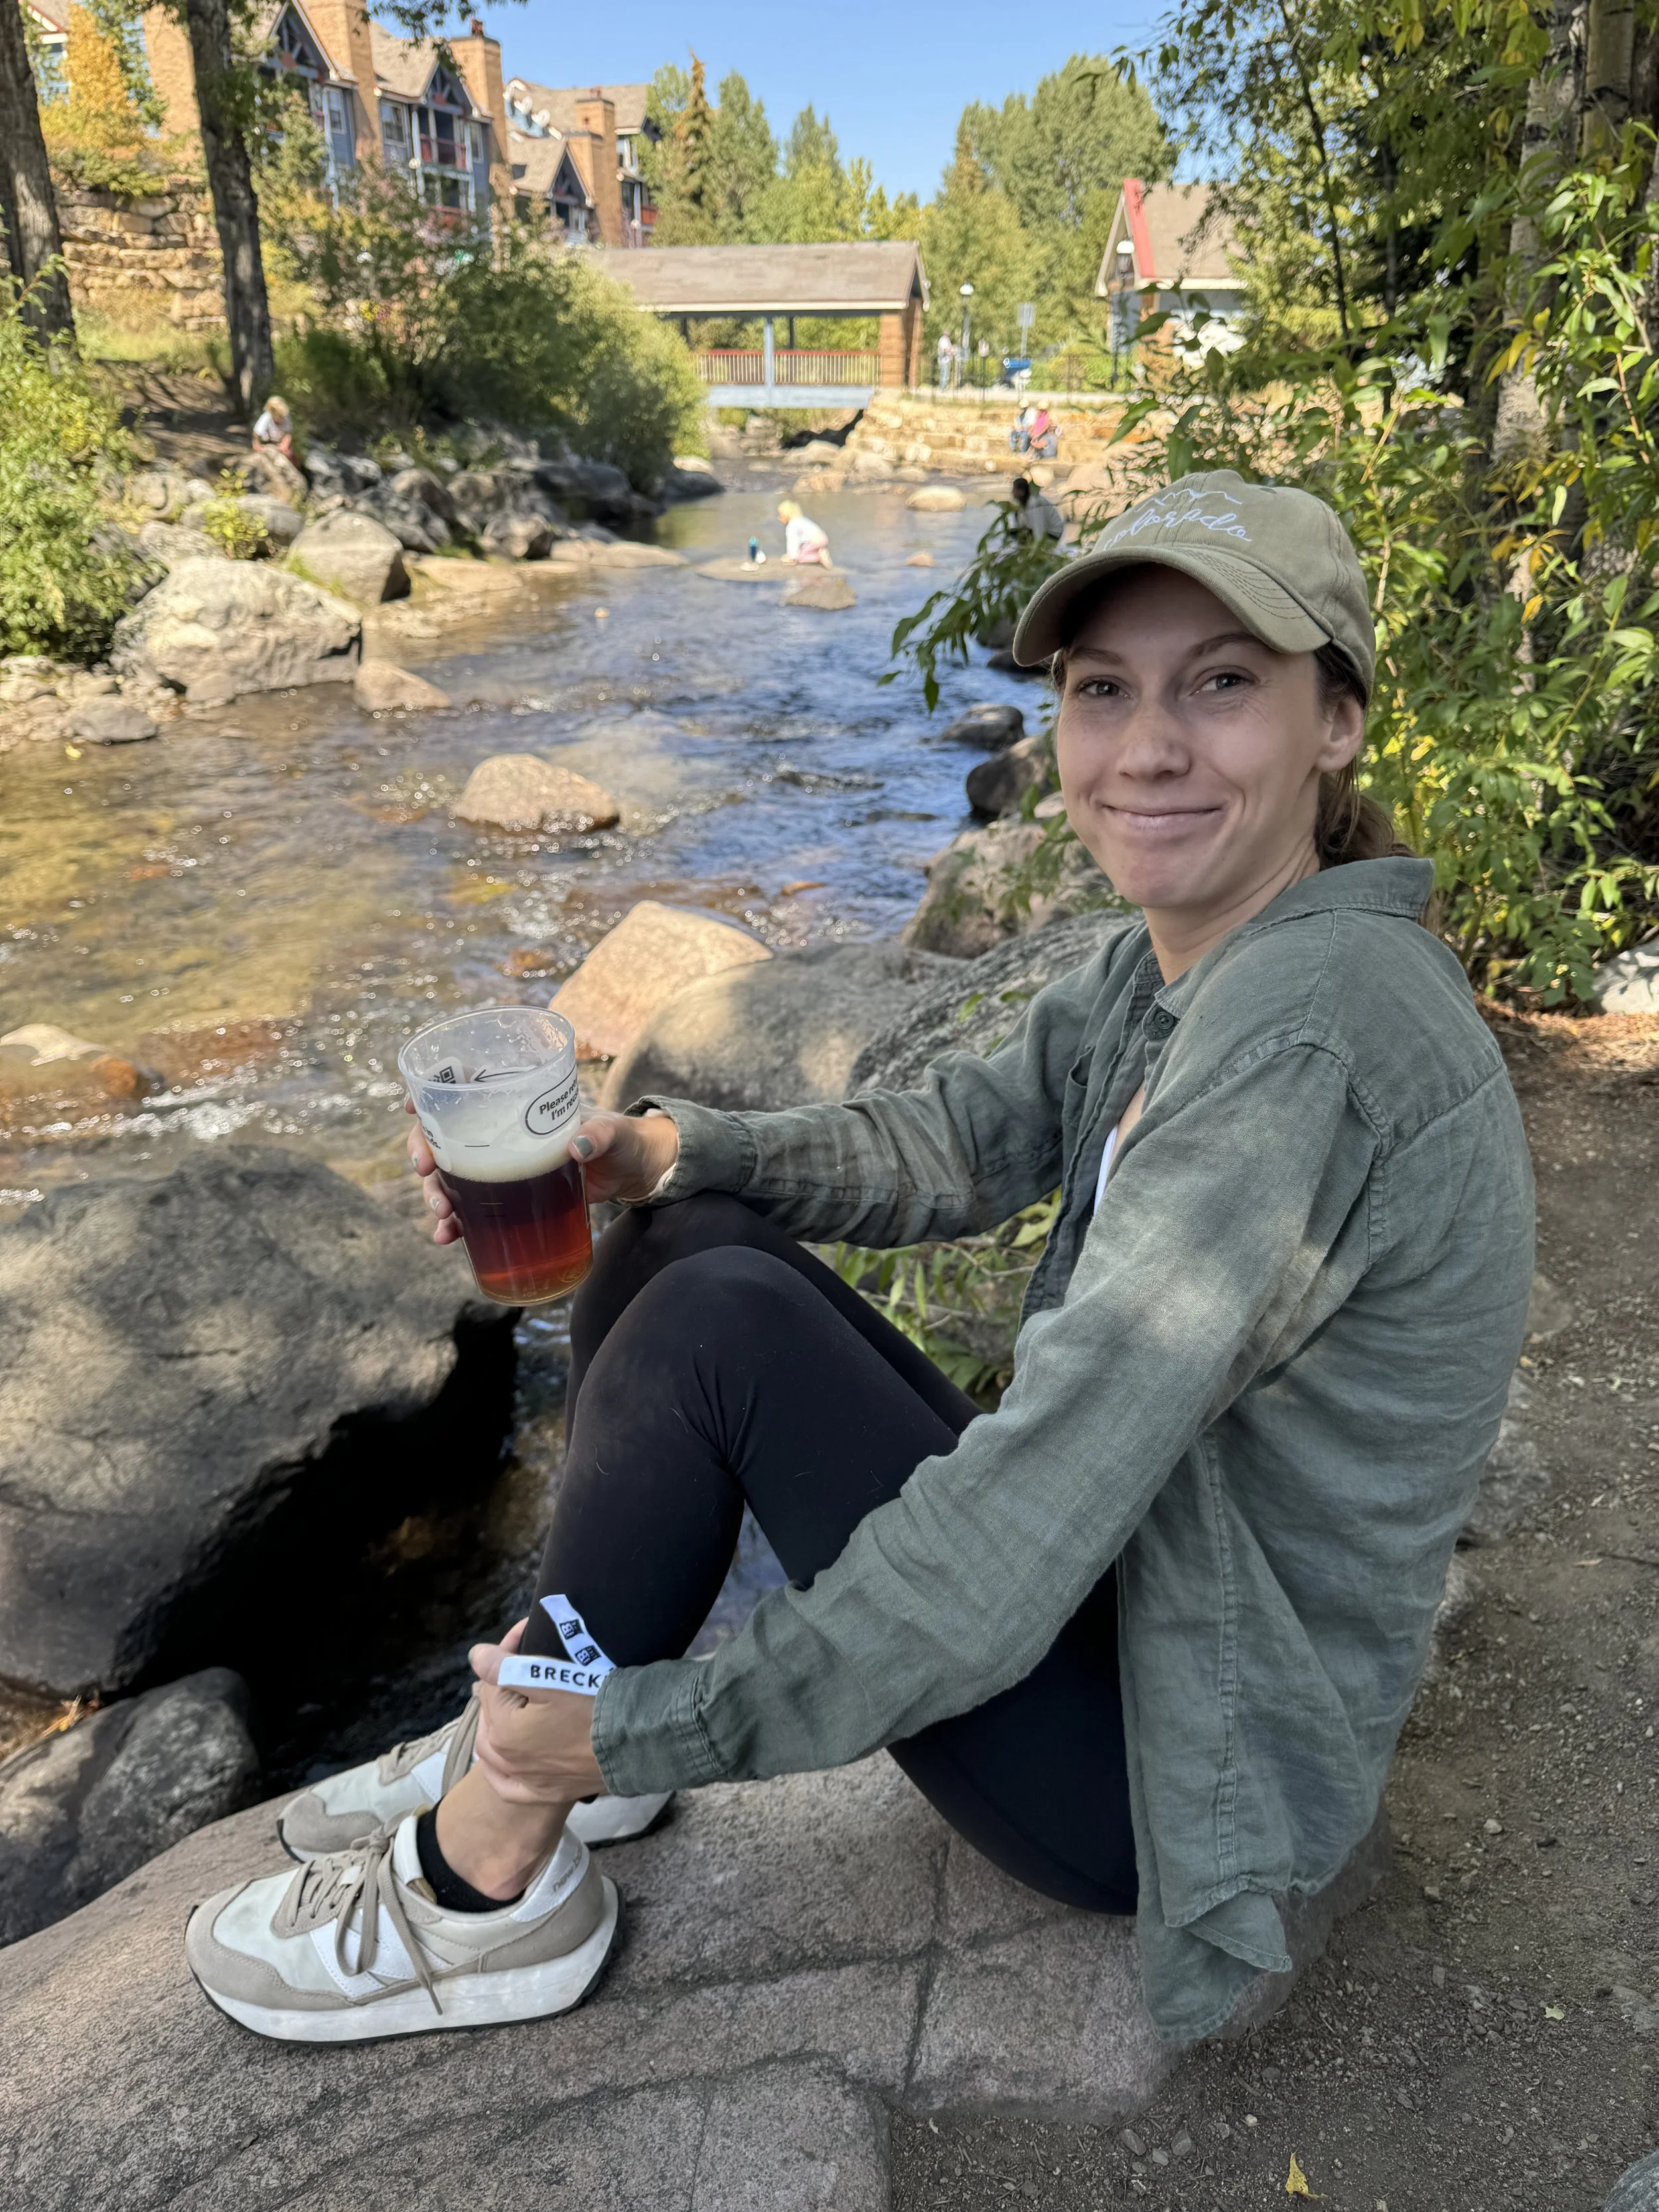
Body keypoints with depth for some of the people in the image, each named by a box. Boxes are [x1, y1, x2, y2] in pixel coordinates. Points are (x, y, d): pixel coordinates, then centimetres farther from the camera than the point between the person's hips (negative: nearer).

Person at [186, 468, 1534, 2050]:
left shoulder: (1310, 1017, -29)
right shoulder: (1170, 961, -1)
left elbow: (1025, 1523, -32)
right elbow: (958, 1140, 7)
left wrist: (647, 1727, -21)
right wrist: (654, 1151, -9)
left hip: (1176, 1757, -8)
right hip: (1106, 1582, 8)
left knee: (722, 1324, -21)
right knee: (687, 1242, -1)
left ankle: (488, 1893, -1)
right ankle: (525, 1739, 13)